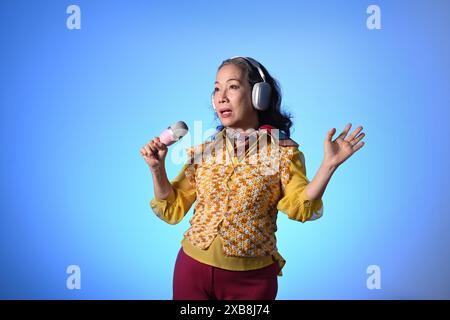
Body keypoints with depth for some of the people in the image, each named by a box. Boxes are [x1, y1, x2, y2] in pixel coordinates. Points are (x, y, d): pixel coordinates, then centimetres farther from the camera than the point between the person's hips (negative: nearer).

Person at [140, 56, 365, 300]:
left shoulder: (283, 151, -4)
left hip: (251, 277, -2)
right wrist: (157, 167, -7)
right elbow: (173, 210, 6)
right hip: (193, 268, 3)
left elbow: (300, 208, -16)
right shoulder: (202, 151, 4)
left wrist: (329, 164, -26)